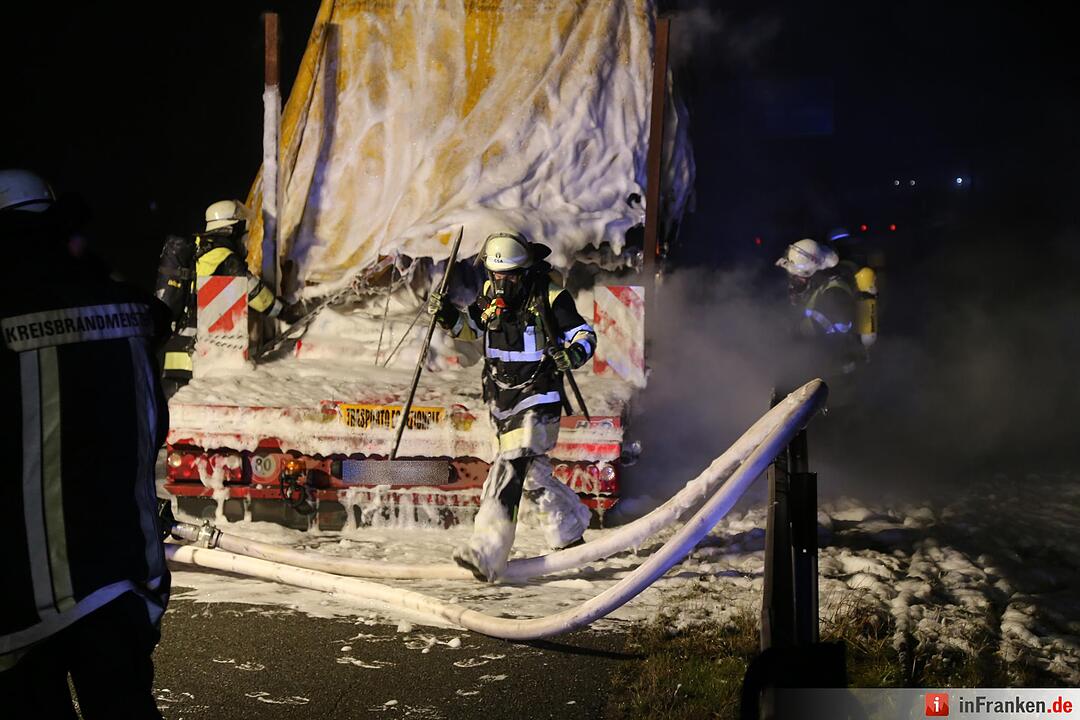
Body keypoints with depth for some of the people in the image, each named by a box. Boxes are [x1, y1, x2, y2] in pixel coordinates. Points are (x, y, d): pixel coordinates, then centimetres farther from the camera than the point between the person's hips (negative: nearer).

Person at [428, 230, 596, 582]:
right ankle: (569, 533, 37)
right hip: (501, 401, 7)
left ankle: (486, 554, -25)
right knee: (533, 474, 17)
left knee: (510, 468, -20)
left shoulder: (550, 296, -12)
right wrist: (449, 316, 1)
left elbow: (586, 335, -8)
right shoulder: (490, 293, 5)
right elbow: (473, 328, 21)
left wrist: (573, 353, -30)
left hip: (537, 399, -7)